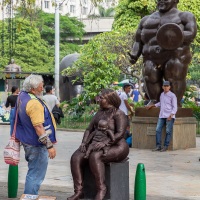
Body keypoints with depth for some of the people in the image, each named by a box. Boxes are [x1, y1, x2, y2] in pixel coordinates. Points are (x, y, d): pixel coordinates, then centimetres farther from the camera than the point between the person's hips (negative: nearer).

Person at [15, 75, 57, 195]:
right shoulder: (34, 103, -25)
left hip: (27, 140, 10)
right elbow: (38, 127, -28)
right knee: (36, 176, -2)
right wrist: (49, 146, -25)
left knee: (33, 173, 22)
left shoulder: (22, 96, 5)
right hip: (37, 145, -10)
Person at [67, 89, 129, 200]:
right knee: (76, 157, -17)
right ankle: (79, 191, -23)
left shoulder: (118, 114, -8)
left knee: (94, 157, -37)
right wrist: (84, 143, -4)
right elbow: (89, 129, 15)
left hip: (116, 147, -8)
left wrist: (105, 143, -31)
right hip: (96, 145, 8)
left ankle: (101, 189, -27)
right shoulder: (99, 113, 17)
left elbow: (120, 133, -19)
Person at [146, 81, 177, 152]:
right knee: (158, 130, -5)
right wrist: (151, 106, 36)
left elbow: (175, 107, -6)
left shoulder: (172, 95, -4)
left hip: (169, 116, -6)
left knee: (168, 131, -6)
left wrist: (170, 116, -18)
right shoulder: (162, 94, 15)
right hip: (162, 116, 6)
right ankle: (158, 146, -4)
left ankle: (165, 146, -3)